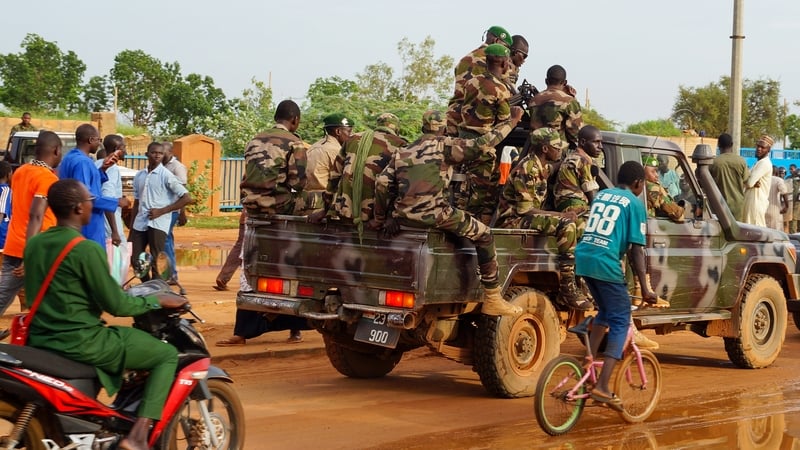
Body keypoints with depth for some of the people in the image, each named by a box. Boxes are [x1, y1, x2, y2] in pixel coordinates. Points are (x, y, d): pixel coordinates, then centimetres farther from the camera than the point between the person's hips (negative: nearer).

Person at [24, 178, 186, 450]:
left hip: (40, 341, 9)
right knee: (168, 355, 1)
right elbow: (115, 305, -14)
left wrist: (115, 291, 26)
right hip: (80, 343, -9)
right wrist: (158, 301, 1)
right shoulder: (87, 250, -18)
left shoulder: (34, 244, 7)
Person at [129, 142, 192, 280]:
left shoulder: (166, 175, -4)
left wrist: (162, 211, -11)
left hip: (158, 224, -5)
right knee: (134, 259, 5)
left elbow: (187, 198, -8)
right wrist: (131, 229, 14)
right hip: (139, 223, 5)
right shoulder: (139, 176, 12)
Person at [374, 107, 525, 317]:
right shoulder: (444, 145, 2)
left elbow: (382, 184, 8)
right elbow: (481, 145, -6)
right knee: (484, 235, 8)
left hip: (404, 218, 5)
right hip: (434, 216, -5)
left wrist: (382, 218, 16)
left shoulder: (402, 153, 17)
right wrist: (511, 122, 4)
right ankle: (492, 299, 5)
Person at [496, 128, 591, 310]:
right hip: (513, 221, -10)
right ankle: (567, 289, -23)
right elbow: (525, 209, -22)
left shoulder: (544, 168, 11)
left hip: (528, 219, 10)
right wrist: (561, 215, -18)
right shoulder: (526, 170, -19)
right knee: (566, 225, -27)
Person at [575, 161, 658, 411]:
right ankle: (602, 387, -9)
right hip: (606, 264, -7)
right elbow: (636, 249, -4)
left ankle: (589, 359, 18)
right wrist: (645, 288, -3)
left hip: (583, 257, 7)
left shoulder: (601, 195, 20)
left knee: (606, 311, 28)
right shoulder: (634, 203, 2)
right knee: (620, 322, 1)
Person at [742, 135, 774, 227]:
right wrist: (754, 183, -6)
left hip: (757, 202, -10)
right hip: (750, 201, 10)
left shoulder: (765, 163, -13)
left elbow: (750, 182, -20)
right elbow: (750, 182, 15)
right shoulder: (759, 162, 20)